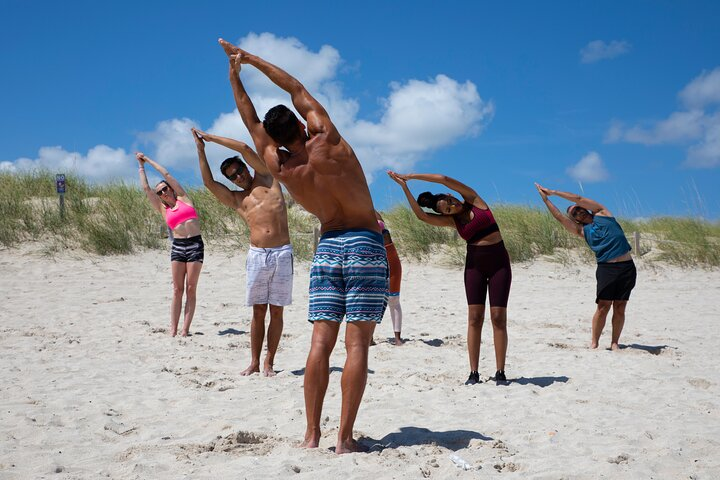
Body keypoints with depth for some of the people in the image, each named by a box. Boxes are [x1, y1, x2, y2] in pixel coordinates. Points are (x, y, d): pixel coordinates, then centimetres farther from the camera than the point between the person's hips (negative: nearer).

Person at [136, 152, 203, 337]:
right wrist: (141, 166, 21)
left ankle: (185, 329, -3)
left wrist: (148, 159, 19)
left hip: (196, 245, -2)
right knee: (177, 290, -1)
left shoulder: (183, 198, 10)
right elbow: (146, 188, 13)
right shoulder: (163, 209, 14)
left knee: (191, 289, -2)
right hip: (177, 246, 2)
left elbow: (167, 174, 10)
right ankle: (173, 329, -1)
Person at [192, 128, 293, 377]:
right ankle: (254, 363, 7)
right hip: (257, 254, 2)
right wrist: (201, 149, 6)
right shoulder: (235, 200, 17)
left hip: (282, 253, -2)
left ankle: (269, 362, 5)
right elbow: (208, 182, 6)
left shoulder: (266, 178, 12)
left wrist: (212, 138, 10)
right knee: (258, 311, 2)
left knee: (276, 310, 0)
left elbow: (245, 149, 5)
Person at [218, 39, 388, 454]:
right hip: (365, 244, -2)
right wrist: (252, 60, 15)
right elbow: (297, 90, 5)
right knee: (357, 343, -4)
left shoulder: (279, 168, -1)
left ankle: (312, 435, 2)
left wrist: (235, 72, 21)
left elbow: (252, 121, 13)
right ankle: (345, 438, -4)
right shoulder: (327, 141, -8)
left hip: (327, 248, 3)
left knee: (321, 342, 3)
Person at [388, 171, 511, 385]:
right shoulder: (452, 220, 4)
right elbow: (421, 215, -8)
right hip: (474, 265, 3)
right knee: (475, 317, -3)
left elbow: (445, 179, -10)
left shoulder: (474, 200, -2)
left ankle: (500, 372, -3)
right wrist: (405, 187, -11)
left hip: (499, 263, -3)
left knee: (498, 317, -5)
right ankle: (474, 373, -1)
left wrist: (412, 176, -5)